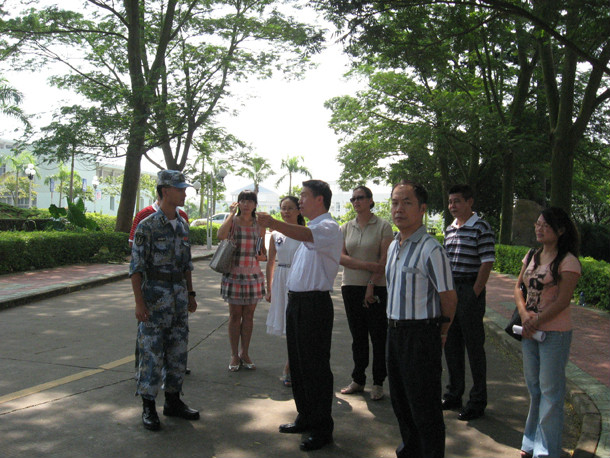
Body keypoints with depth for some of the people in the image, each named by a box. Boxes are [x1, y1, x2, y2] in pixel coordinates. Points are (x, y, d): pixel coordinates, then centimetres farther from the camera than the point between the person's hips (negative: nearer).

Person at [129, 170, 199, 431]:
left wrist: (190, 294, 15)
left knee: (178, 352, 12)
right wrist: (139, 303, -16)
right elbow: (136, 267, -12)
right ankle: (148, 407, 12)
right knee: (152, 353, 0)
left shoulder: (182, 225, 10)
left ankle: (173, 401, 24)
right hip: (155, 298, -7)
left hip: (180, 298, 7)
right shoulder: (147, 226, -11)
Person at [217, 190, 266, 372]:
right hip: (234, 273, -3)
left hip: (253, 275, 3)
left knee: (248, 315, 9)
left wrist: (263, 256, -5)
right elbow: (221, 235, -24)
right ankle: (234, 355, 15)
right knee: (235, 315, 4)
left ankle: (245, 354, 20)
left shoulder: (259, 225, 8)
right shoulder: (232, 221, -1)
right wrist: (232, 213, -13)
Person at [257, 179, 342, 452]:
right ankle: (305, 418, 33)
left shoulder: (329, 228, -12)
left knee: (316, 367, -2)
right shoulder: (310, 229, 18)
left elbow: (306, 235, -34)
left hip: (315, 304, -10)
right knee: (298, 364, 17)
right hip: (296, 302, 10)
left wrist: (273, 224, -47)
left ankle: (322, 429, 11)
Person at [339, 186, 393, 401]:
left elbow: (384, 260, -7)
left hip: (376, 287, -4)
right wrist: (367, 265, -13)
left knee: (378, 336, 0)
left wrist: (371, 285, -12)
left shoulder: (383, 226, -2)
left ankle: (378, 383, 11)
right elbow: (340, 257, -1)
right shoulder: (346, 227, 10)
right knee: (357, 336, 11)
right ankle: (357, 380, 20)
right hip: (350, 286, 4)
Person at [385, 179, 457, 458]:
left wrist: (441, 330, 1)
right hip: (395, 331, 9)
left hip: (421, 334, -9)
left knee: (424, 407, 1)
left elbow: (449, 296, -12)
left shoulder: (430, 249, -17)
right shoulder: (394, 246, 10)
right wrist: (394, 326, 17)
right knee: (400, 400, 21)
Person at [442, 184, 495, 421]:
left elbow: (487, 263, -12)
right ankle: (454, 395, 27)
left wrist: (474, 294, -15)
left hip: (470, 291, -7)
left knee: (474, 347, 1)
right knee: (451, 345, 14)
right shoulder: (449, 229, 13)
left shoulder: (481, 228, -8)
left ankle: (478, 401, 13)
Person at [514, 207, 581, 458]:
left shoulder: (568, 261, -12)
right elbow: (518, 287, 10)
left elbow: (562, 301, -17)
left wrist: (535, 323, -15)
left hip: (555, 332, -7)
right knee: (533, 387, 16)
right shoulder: (532, 257, 9)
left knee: (550, 390, 2)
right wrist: (524, 314, -7)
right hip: (529, 331, 7)